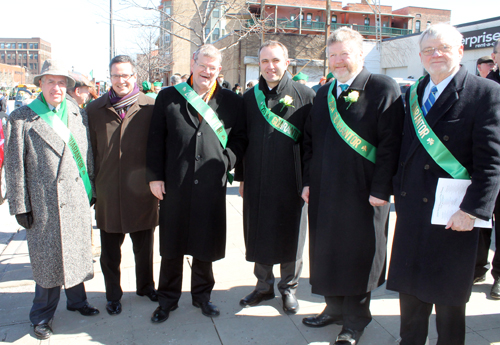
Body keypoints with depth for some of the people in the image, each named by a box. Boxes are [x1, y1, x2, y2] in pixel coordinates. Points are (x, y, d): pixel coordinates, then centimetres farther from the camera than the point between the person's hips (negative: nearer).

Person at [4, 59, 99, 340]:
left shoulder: (79, 114, 7)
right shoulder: (22, 118, -3)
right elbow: (15, 166, -3)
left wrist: (93, 190, 10)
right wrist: (20, 206, -5)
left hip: (78, 198, 3)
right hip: (44, 203, -3)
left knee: (78, 251, 14)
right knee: (47, 259, 6)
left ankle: (77, 300, 34)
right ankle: (42, 316, 25)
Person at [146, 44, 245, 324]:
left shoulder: (232, 102, 4)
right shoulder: (168, 97, 4)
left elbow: (239, 139, 8)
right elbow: (156, 140, 3)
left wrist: (225, 162, -8)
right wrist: (155, 176, -2)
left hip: (212, 185, 0)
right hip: (174, 185, 0)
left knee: (206, 245, 13)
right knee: (172, 245, 12)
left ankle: (202, 294, 34)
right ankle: (168, 299, 30)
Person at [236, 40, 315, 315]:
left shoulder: (305, 95, -2)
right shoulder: (249, 98, 8)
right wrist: (241, 176, 8)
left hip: (291, 181, -3)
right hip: (257, 181, 3)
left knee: (290, 235, 9)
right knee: (258, 235, 12)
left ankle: (288, 287, 28)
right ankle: (264, 285, 31)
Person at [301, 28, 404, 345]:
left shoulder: (384, 88, -6)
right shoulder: (324, 93, 12)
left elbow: (390, 143, -12)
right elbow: (310, 140, 15)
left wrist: (380, 190, -16)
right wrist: (308, 180, 9)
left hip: (363, 193, -5)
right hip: (324, 191, 6)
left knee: (359, 257, 7)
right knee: (327, 253, 15)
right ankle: (335, 309, 36)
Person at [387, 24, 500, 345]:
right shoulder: (413, 94, 10)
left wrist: (472, 210, -17)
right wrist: (399, 189, 7)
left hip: (453, 212, -5)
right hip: (412, 208, 5)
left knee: (449, 294, 10)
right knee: (410, 285, 16)